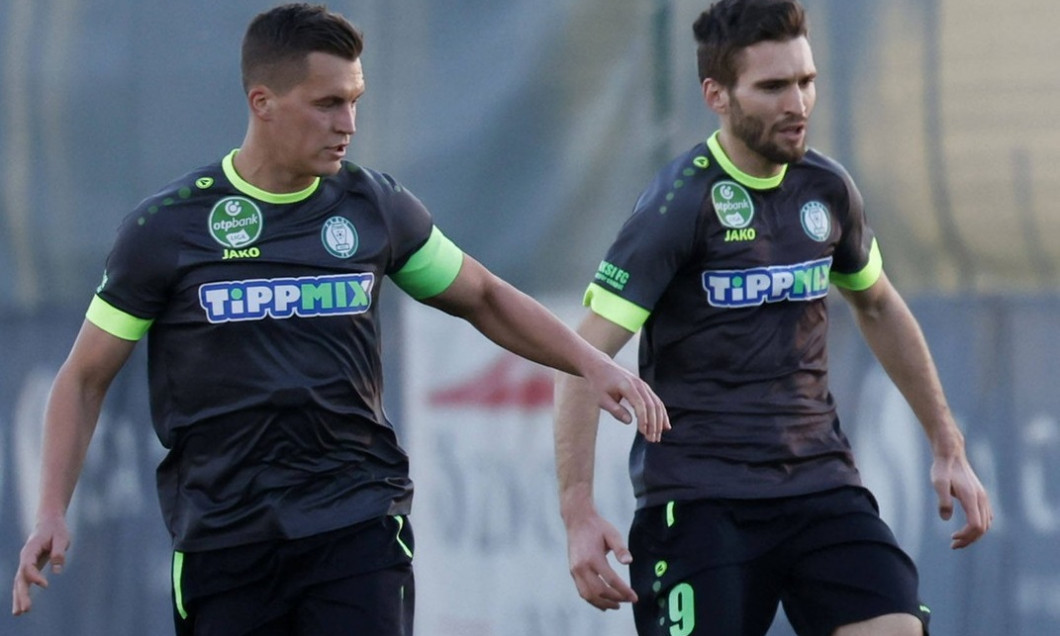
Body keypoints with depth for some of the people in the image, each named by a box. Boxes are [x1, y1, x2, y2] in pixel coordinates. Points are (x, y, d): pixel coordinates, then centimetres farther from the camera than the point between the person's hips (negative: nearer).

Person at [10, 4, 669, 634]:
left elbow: (483, 298, 19)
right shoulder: (167, 228, -1)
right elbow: (86, 378, 5)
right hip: (222, 538, -1)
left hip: (358, 523, 1)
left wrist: (591, 362, 6)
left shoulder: (375, 206, 5)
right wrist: (52, 513, -6)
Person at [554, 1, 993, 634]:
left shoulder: (825, 188, 7)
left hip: (821, 482, 5)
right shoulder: (681, 202, -10)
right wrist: (579, 514, -24)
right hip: (699, 499, -5)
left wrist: (948, 445, 25)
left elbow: (878, 306, 27)